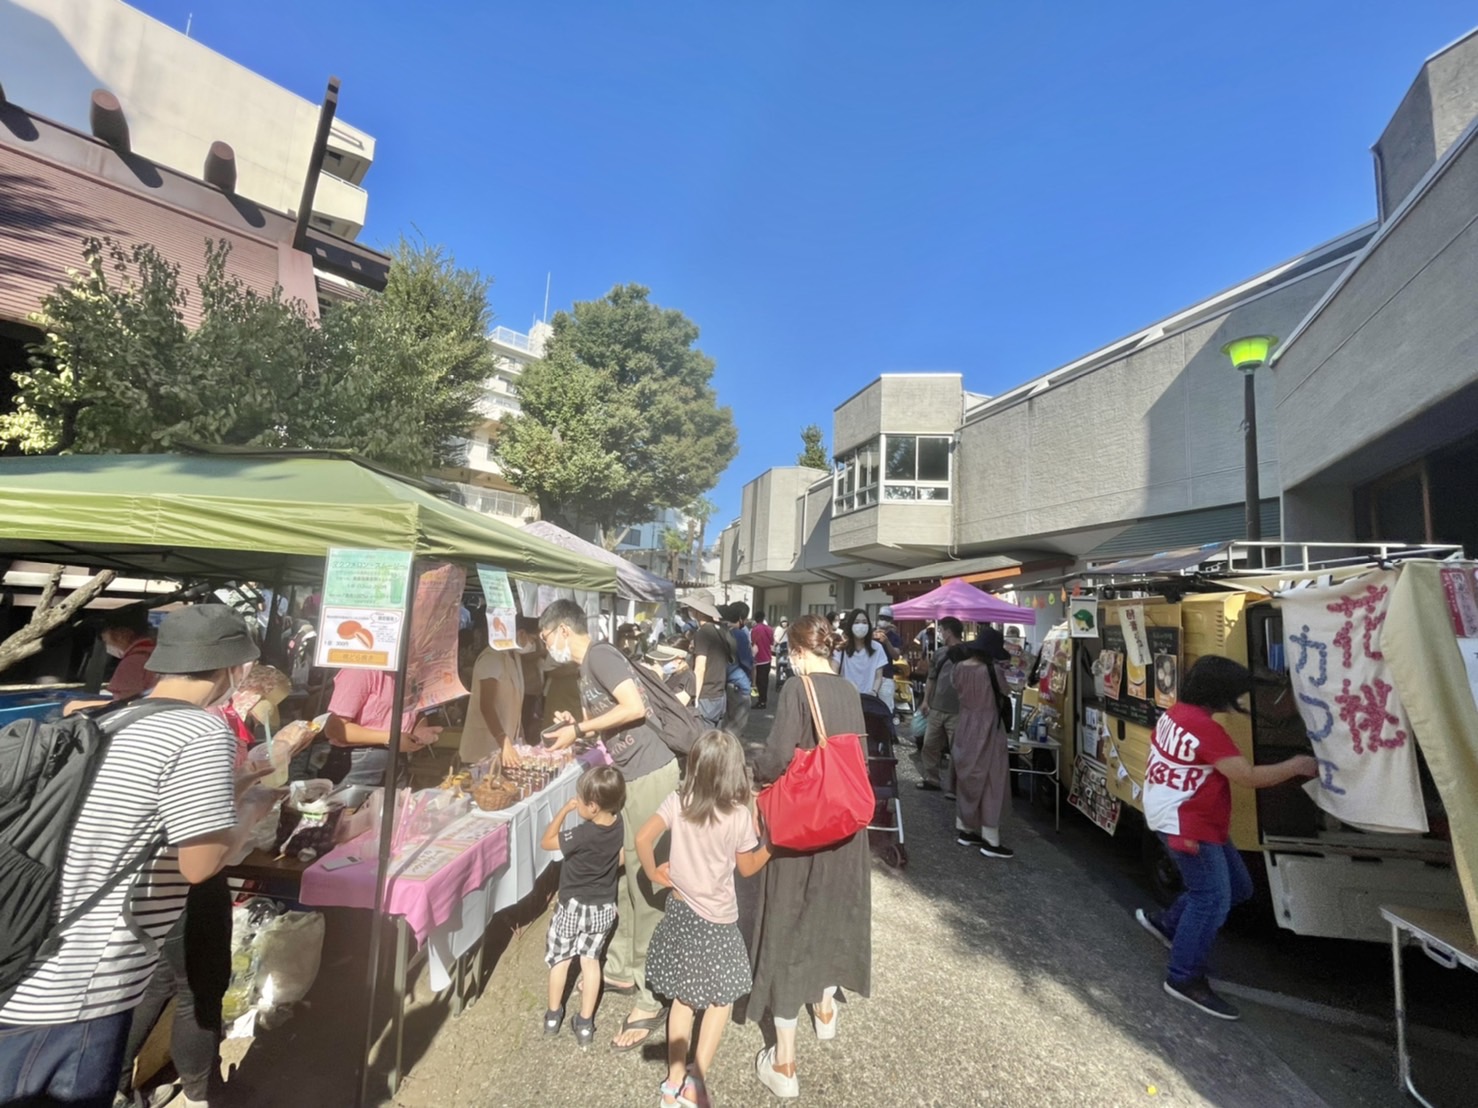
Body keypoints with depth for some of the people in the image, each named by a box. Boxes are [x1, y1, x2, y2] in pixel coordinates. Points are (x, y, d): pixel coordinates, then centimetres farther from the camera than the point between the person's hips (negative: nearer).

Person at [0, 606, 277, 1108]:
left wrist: (221, 796, 19)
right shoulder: (202, 733, -21)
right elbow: (201, 863, -20)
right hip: (70, 993, -8)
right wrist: (250, 809, -3)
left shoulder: (113, 722, 6)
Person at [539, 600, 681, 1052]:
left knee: (646, 886, 0)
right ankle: (621, 969, 39)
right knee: (624, 881, 20)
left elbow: (634, 708, -24)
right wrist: (575, 726, 5)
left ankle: (651, 999, 15)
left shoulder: (600, 655, -12)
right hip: (630, 779, 10)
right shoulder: (586, 669, 16)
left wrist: (579, 730, -14)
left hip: (650, 777, -10)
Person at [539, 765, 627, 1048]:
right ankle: (585, 1024, 27)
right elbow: (621, 859, 2)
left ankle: (553, 1017, 36)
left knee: (560, 959, 20)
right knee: (591, 960, 19)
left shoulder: (582, 835, -33)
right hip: (604, 907, 4)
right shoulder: (618, 825, -15)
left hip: (574, 906, -4)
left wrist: (564, 810, -16)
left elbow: (546, 842, -17)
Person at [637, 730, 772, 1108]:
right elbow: (748, 868, -5)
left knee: (683, 997, 21)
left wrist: (654, 874, -1)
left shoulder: (676, 802, -13)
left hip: (680, 911, 3)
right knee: (721, 998, 19)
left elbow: (642, 839, -17)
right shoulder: (739, 816, -19)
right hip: (717, 919, -3)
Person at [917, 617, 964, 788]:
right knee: (929, 745, 11)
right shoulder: (939, 653, 10)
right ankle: (930, 779, 24)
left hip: (957, 711, -6)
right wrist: (926, 700, 12)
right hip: (936, 708, 6)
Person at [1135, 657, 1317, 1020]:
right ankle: (1185, 979, 7)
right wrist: (1296, 766, -6)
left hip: (1198, 821, 10)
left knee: (1237, 887, 18)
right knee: (1213, 899, -5)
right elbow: (1247, 777, -20)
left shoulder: (1176, 714, 6)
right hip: (1188, 825, -10)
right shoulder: (1205, 728, -24)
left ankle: (1165, 923, 29)